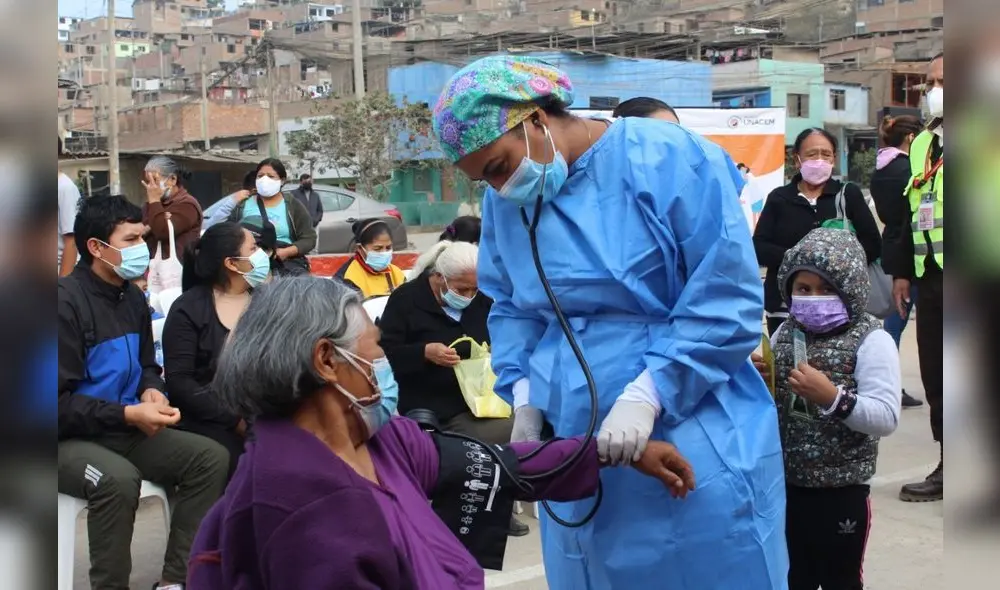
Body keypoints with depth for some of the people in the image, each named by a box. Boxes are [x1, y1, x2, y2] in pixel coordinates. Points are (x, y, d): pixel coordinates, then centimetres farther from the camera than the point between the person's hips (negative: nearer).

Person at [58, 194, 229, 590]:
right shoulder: (67, 301, -17)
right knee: (118, 478, -37)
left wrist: (152, 390, -5)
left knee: (211, 457, -9)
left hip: (126, 430, 8)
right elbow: (60, 403, -20)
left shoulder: (132, 297, 6)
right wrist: (129, 414, -24)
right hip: (71, 438, -8)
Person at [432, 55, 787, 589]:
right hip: (574, 457, 6)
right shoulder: (505, 200, 6)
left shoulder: (665, 159, -13)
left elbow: (727, 301, -16)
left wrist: (645, 396, -23)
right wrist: (524, 396, -2)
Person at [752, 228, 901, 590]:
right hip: (785, 485, 5)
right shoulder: (785, 333, 2)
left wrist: (832, 397, -33)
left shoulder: (871, 341, -12)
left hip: (842, 492, -4)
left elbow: (887, 419, -20)